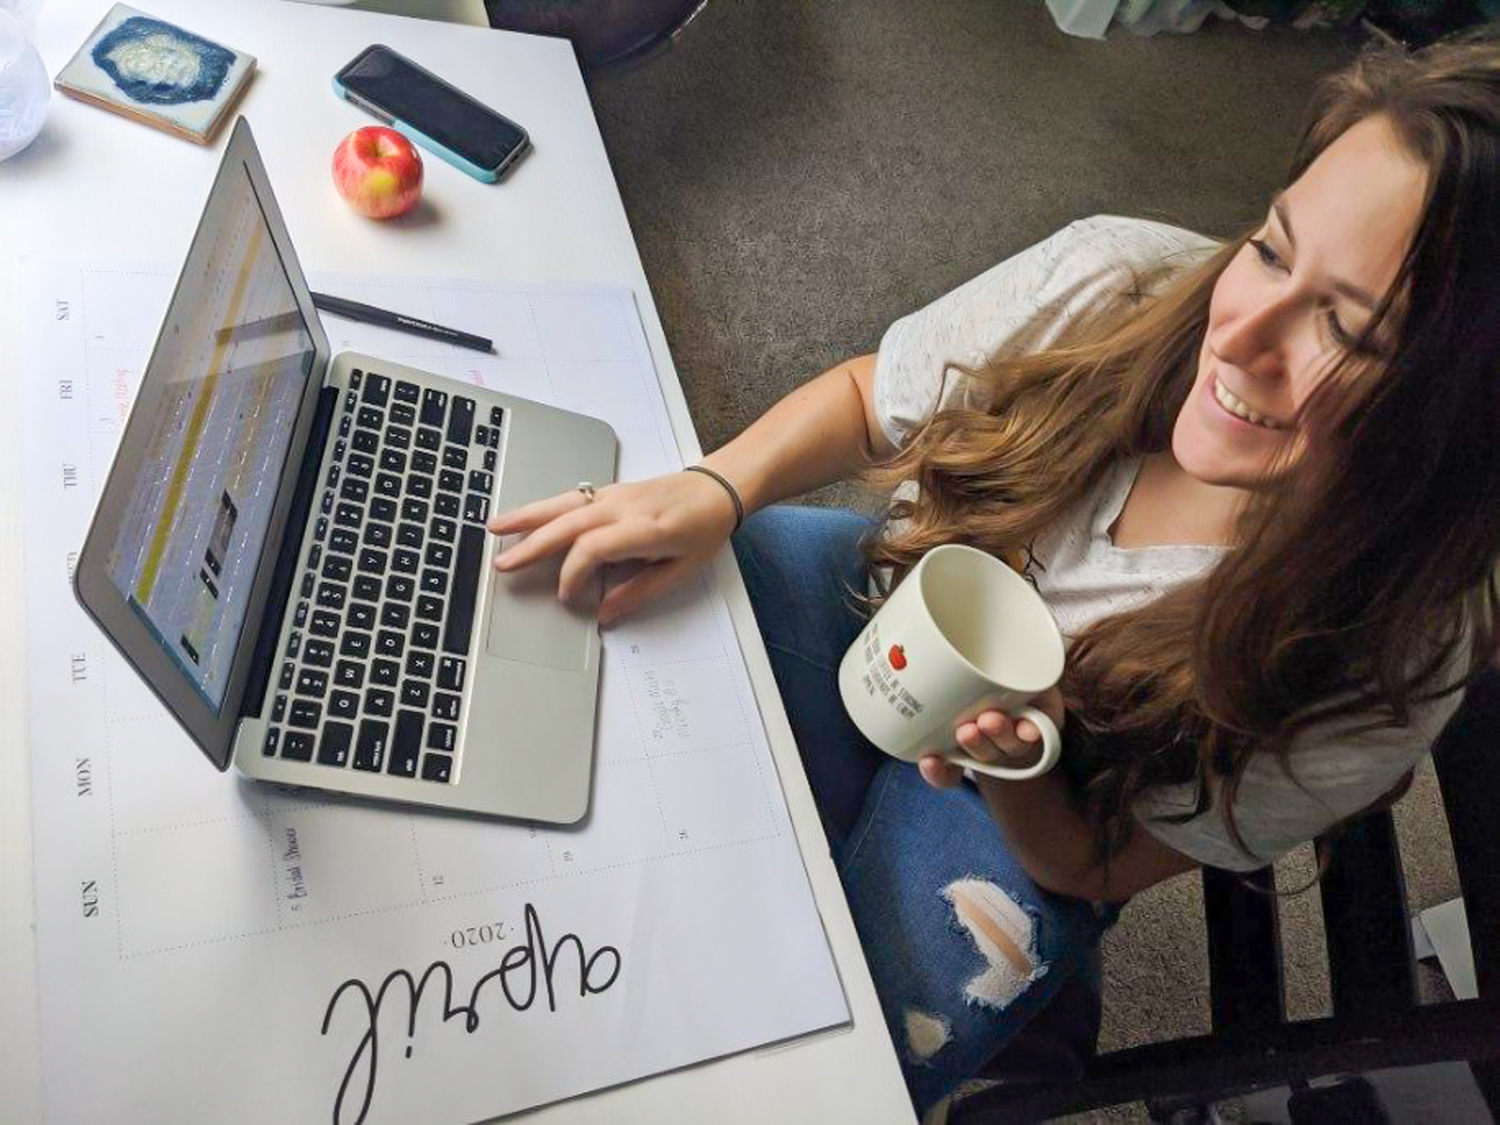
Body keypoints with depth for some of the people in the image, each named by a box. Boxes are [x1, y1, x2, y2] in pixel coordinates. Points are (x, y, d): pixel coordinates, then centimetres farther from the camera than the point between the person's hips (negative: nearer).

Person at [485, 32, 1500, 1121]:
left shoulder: (1388, 662, -28)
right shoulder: (1111, 280, -25)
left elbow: (1093, 870, -14)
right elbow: (867, 397, -6)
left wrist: (1018, 764, -36)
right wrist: (718, 489, -24)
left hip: (1025, 825, -1)